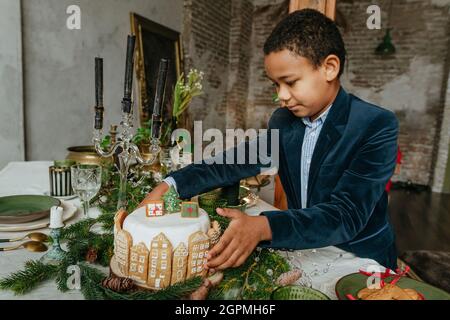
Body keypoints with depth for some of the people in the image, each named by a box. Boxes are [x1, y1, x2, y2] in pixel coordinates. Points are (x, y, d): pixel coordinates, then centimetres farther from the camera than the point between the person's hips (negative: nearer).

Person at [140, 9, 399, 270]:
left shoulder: (377, 126, -17)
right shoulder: (283, 120, -1)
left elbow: (347, 214, -25)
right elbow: (239, 160, -2)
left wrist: (263, 227, -39)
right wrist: (170, 186, -15)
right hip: (304, 253, 4)